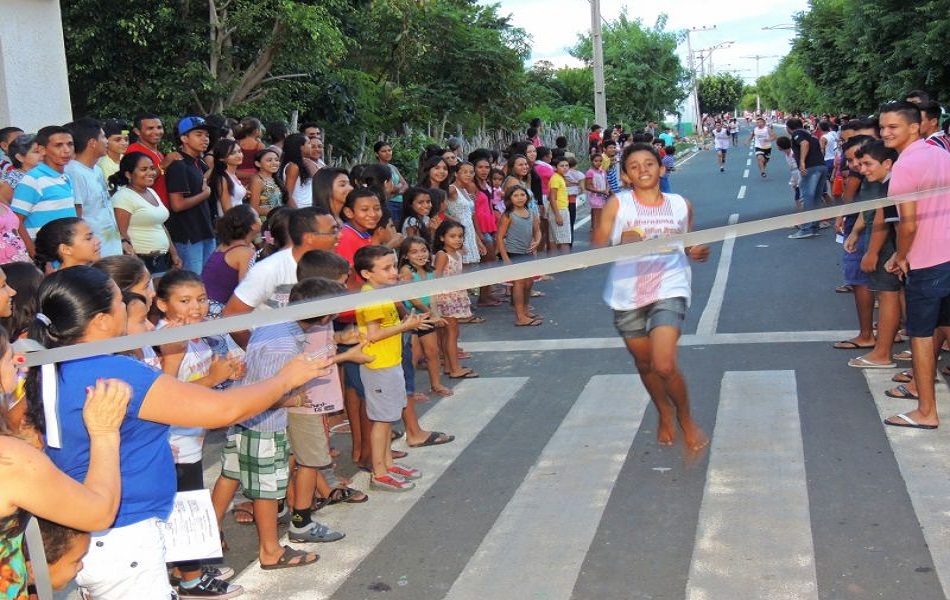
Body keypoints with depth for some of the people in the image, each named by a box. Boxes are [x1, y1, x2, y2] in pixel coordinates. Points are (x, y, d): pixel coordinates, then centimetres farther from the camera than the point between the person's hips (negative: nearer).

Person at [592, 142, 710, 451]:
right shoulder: (617, 204, -3)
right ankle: (664, 414, 45)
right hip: (627, 293, 1)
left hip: (668, 289, -1)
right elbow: (598, 248, -6)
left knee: (665, 365, -16)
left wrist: (698, 252, -5)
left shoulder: (681, 205, 4)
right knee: (644, 363, 17)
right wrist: (622, 243, -24)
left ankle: (686, 418, 13)